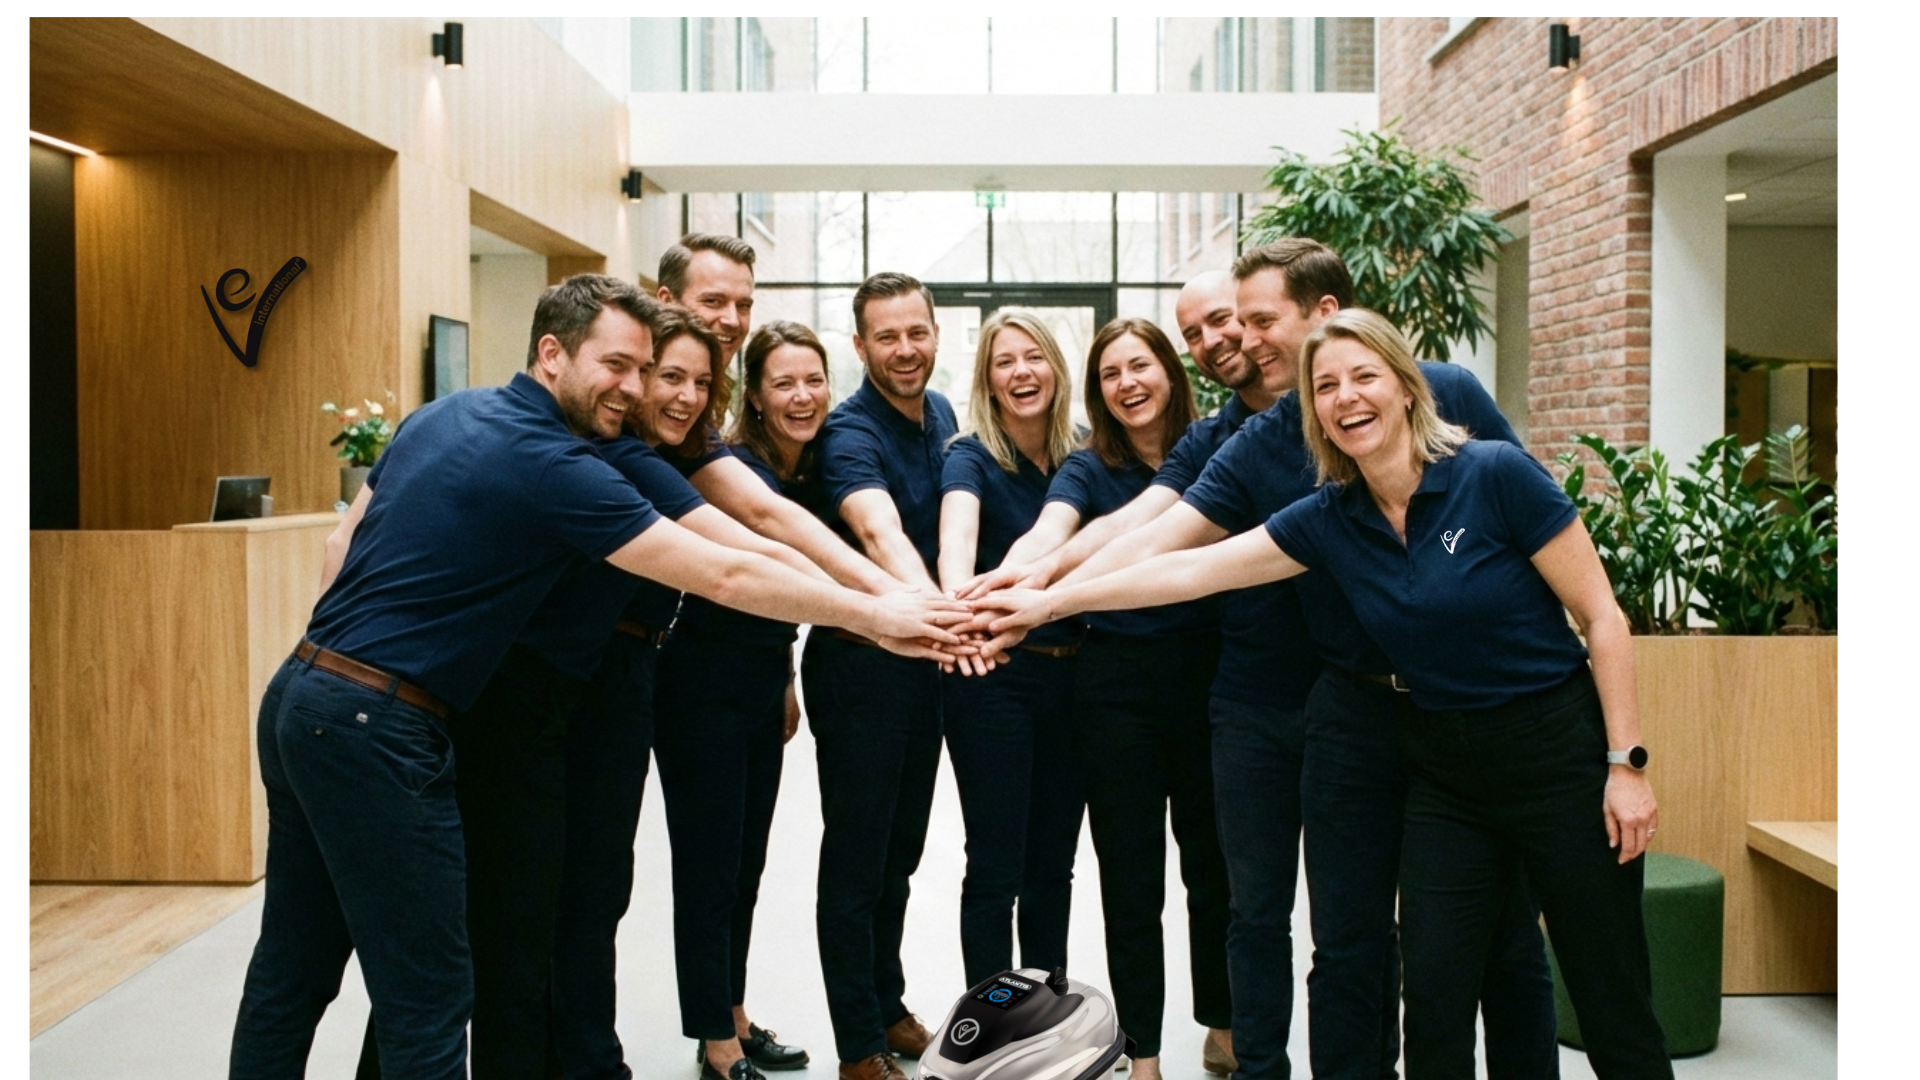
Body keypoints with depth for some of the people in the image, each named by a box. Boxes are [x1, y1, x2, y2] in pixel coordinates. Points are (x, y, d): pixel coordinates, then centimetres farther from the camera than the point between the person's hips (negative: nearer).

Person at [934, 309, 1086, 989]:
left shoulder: (1076, 461, 7)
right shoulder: (973, 459, -10)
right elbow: (957, 532, -31)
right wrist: (958, 598, -52)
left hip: (1069, 676, 5)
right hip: (994, 676, -5)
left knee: (1053, 863, 14)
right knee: (996, 869, 0)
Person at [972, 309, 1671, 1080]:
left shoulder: (1496, 476, -16)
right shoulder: (1329, 521, -2)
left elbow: (1601, 618, -11)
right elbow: (1190, 569, -2)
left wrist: (1626, 763, -12)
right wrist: (1049, 603, -4)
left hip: (1559, 754, -4)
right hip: (1443, 768, 4)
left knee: (1613, 1007, 5)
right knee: (1434, 996, 5)